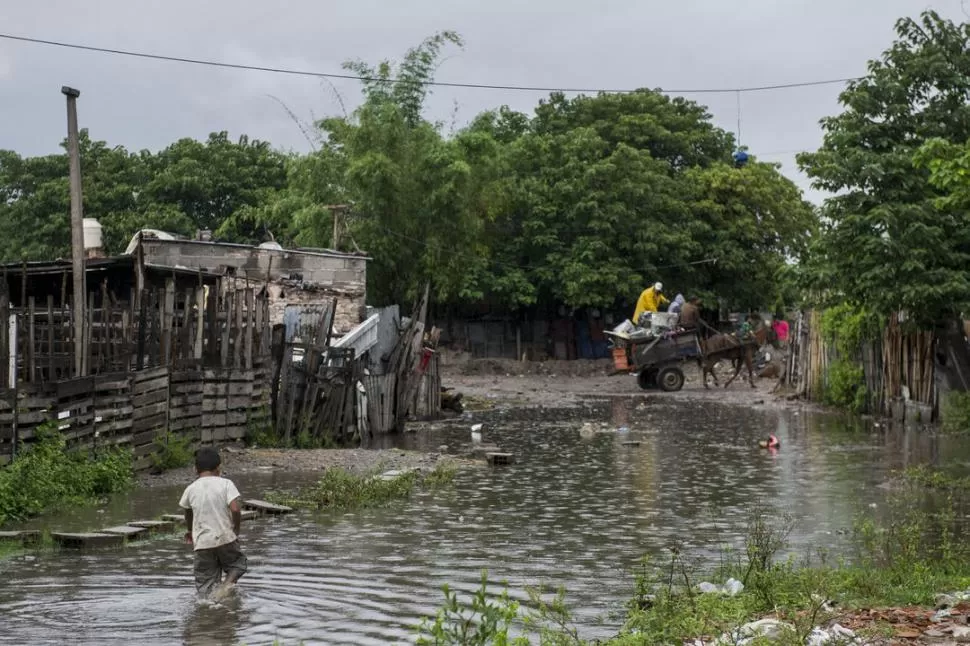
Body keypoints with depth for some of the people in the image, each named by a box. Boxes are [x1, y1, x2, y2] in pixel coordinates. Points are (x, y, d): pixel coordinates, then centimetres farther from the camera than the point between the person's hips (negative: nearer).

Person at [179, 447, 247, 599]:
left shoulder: (191, 489, 3)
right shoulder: (225, 484, -7)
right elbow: (235, 509, -18)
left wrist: (190, 531, 39)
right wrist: (236, 529, 0)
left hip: (202, 542, 2)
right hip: (225, 538, -2)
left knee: (205, 584, 12)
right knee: (237, 563, 20)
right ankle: (228, 583, -7)